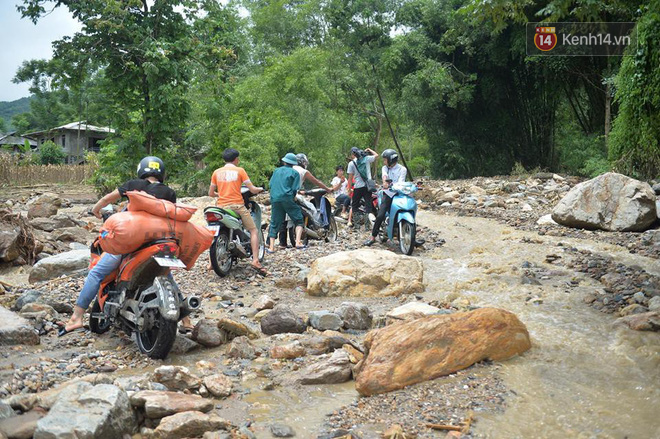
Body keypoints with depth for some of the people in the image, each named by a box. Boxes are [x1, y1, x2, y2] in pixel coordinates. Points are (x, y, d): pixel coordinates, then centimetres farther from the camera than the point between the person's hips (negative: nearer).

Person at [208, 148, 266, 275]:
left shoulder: (217, 172, 10)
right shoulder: (239, 170, 0)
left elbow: (210, 193, 13)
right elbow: (252, 189, -2)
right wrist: (260, 189, 20)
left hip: (221, 206, 4)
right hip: (237, 206, -4)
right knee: (254, 231, 5)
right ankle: (255, 260, -9)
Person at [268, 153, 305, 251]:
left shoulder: (276, 171, 15)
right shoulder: (295, 173, 3)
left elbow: (270, 184, 10)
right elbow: (295, 189, -4)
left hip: (274, 199, 4)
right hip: (287, 199, -4)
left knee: (274, 223, 9)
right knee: (298, 220, 7)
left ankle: (271, 246, 3)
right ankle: (298, 242, -8)